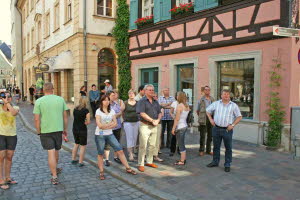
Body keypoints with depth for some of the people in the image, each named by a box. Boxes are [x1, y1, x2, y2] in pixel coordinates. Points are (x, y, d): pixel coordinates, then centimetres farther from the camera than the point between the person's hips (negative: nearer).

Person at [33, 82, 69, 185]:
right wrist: (65, 129, 13)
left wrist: (38, 131, 5)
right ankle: (55, 169, 40)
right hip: (58, 129, 2)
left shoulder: (39, 101, -5)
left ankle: (54, 177, 0)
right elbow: (65, 116, 4)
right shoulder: (60, 99, 1)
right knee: (56, 151, 19)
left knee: (51, 152, -1)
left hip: (45, 131, -2)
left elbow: (36, 119, -8)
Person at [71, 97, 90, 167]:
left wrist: (82, 122, 4)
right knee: (83, 146, 6)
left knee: (76, 144, 23)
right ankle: (80, 162, 9)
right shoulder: (86, 110, -14)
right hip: (82, 130, -6)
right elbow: (88, 122, -13)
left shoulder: (75, 109, 4)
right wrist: (84, 123, 4)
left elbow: (76, 118, 12)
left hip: (75, 129, 6)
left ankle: (73, 159, 31)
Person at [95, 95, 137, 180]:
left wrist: (106, 126, -14)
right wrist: (111, 123, -7)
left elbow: (115, 124, 0)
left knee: (120, 150, -2)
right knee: (100, 154, 5)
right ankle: (101, 172, 19)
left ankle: (128, 168, 7)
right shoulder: (98, 111, -6)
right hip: (100, 135, -3)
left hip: (110, 134, 4)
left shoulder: (112, 111, 6)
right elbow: (100, 125, -15)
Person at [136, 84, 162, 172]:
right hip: (145, 125, -6)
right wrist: (152, 120, -16)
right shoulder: (142, 101, -6)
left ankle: (149, 162, 26)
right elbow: (142, 113, -16)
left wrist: (158, 120, -6)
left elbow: (159, 113, 14)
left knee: (152, 145, 12)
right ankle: (140, 164, 4)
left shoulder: (155, 102, 15)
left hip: (154, 126, 7)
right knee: (143, 146, -4)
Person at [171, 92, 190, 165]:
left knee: (181, 144, -1)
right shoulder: (187, 106, 8)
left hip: (180, 127, -8)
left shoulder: (179, 106, -16)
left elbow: (177, 119, -17)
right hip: (185, 125, 8)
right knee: (182, 144, 17)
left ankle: (182, 161, 6)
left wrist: (173, 128, -12)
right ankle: (184, 159, 26)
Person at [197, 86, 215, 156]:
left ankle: (208, 150, 21)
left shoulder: (212, 99, 9)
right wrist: (201, 117, 7)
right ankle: (201, 150, 10)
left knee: (210, 135, 10)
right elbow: (197, 110, 9)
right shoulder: (201, 99, 0)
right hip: (204, 119, -3)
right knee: (202, 135, 1)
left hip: (211, 118, 4)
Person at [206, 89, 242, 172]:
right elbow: (208, 110, 16)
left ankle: (227, 165, 16)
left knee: (228, 148, 4)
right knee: (216, 146, 14)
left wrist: (233, 125, -9)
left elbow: (239, 117, 1)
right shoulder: (216, 103, 5)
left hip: (227, 130, -2)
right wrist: (211, 119, 5)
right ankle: (215, 162, 29)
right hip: (216, 129, 2)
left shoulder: (234, 105, 0)